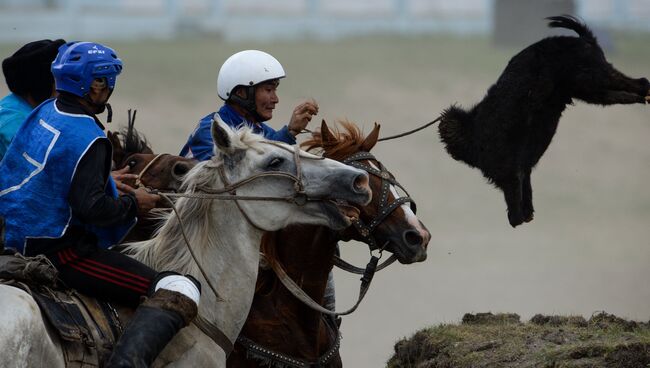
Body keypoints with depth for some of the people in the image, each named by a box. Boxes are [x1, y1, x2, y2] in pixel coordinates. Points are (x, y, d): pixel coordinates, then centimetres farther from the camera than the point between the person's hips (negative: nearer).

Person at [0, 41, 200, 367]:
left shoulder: (44, 113, 8)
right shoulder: (87, 138, -19)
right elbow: (92, 208, -25)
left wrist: (110, 186, 22)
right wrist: (133, 204, -8)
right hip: (61, 252, -10)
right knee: (180, 291, -18)